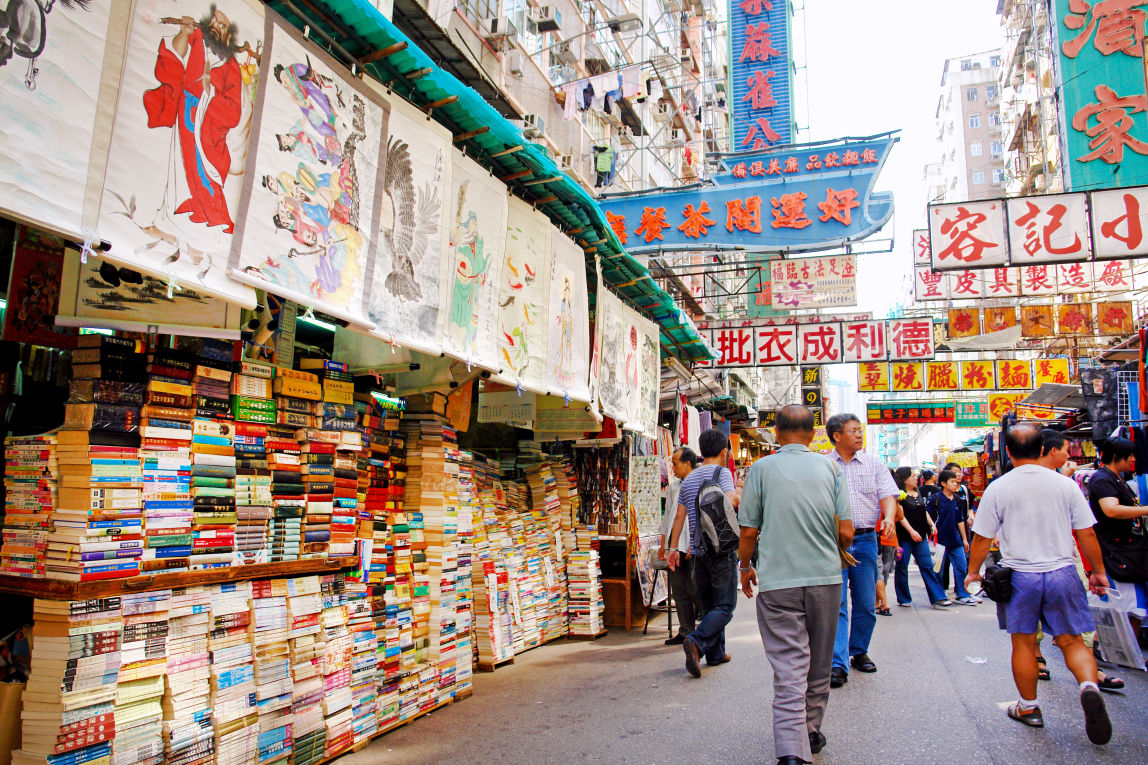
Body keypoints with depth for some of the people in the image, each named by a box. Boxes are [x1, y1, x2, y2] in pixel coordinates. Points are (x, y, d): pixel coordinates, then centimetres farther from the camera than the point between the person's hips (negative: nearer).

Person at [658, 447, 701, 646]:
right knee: (678, 589, 7)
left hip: (694, 547, -7)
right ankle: (686, 631, 15)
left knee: (695, 588, -4)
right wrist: (663, 543, 19)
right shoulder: (673, 486, 17)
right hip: (675, 546, 7)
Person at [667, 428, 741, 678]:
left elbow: (679, 516, 11)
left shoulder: (688, 479, 12)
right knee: (724, 606, -3)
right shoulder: (722, 472, -5)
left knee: (708, 605, 16)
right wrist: (740, 496, 0)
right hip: (721, 548, -6)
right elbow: (730, 501, -21)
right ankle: (696, 641, -21)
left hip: (698, 551, 6)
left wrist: (673, 548, 14)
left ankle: (715, 653, 20)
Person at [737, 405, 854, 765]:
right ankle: (811, 733, 34)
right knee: (818, 665, 18)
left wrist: (745, 566, 15)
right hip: (825, 578, 3)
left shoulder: (762, 468, -3)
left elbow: (749, 531, -3)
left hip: (778, 581, -2)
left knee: (788, 668, -2)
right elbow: (846, 532, 0)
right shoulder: (829, 468, 2)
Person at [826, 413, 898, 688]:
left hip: (866, 540, 3)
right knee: (836, 603, -8)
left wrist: (889, 517, -19)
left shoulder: (874, 465, 11)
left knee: (866, 604, 9)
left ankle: (859, 652, 29)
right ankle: (838, 665, -8)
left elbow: (888, 495, 2)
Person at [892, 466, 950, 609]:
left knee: (927, 566, 4)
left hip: (920, 536, 7)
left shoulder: (918, 493, 13)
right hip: (904, 537, -7)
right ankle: (903, 599, 13)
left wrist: (932, 524, 9)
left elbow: (923, 511, 22)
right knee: (902, 568, 3)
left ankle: (938, 598, 5)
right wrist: (911, 531, -23)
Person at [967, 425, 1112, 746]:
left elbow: (982, 538, -2)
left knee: (1023, 643, 11)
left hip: (1020, 575, -1)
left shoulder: (998, 488, -6)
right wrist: (1099, 572, 16)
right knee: (1071, 640, 12)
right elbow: (1087, 534, 2)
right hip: (1062, 573, 1)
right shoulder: (1066, 484, -2)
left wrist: (973, 572, 12)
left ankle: (1029, 708, 23)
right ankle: (1089, 685, -14)